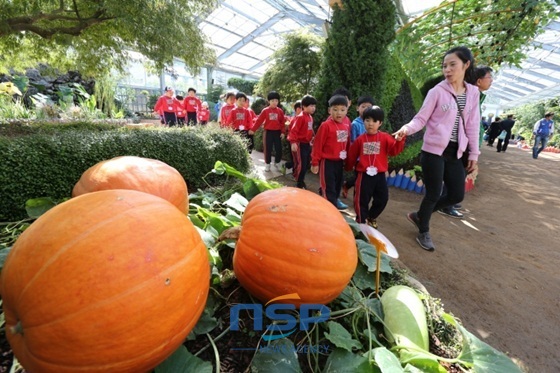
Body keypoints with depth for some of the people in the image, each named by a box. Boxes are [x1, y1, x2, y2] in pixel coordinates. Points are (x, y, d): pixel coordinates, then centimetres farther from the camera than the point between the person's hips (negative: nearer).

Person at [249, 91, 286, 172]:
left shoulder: (280, 111, 2)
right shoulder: (265, 110, -3)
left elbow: (283, 122, 5)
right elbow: (259, 121, -4)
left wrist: (282, 132, -3)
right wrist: (253, 130, -6)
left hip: (277, 132, 2)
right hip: (268, 132, -2)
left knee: (279, 149, 5)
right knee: (268, 149, 6)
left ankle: (277, 163, 23)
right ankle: (267, 164, 20)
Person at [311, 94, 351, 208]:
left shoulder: (346, 125, 3)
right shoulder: (326, 125, -15)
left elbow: (347, 143, 11)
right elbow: (317, 145, -12)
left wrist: (347, 160, 14)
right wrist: (315, 162, -10)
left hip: (340, 162, 7)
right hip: (327, 162, -7)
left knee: (337, 187, 19)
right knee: (328, 189, 0)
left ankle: (333, 205, 38)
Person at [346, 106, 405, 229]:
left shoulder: (385, 138, -1)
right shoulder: (360, 139, -3)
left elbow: (394, 150, -12)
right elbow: (352, 155, 5)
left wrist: (399, 140, -27)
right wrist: (349, 168, 13)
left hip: (380, 174, 2)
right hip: (364, 175, -2)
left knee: (382, 199, 13)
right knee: (362, 200, 5)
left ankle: (371, 217, 36)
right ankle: (362, 221, 23)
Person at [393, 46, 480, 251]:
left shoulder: (473, 92, 8)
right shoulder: (437, 91, -6)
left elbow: (472, 124, 10)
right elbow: (421, 118, -8)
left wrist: (473, 153, 10)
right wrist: (407, 128, -29)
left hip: (455, 152, 6)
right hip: (434, 151, -5)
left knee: (457, 195, 7)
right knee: (433, 194, 0)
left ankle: (419, 215, 29)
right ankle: (423, 232, 22)